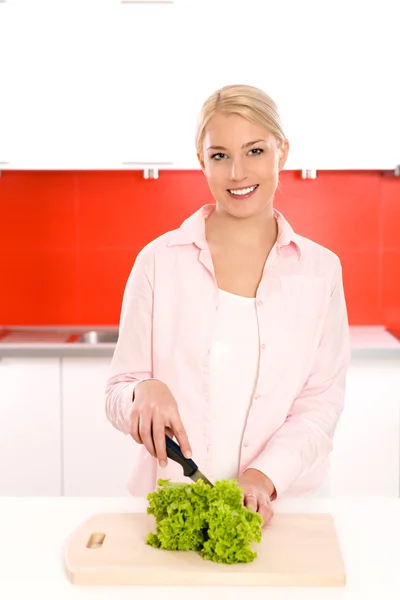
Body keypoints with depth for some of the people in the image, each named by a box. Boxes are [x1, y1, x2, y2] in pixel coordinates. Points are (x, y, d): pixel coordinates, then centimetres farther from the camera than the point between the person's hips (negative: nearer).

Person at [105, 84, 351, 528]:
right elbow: (118, 395, 5)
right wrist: (145, 392, -17)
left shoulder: (320, 269, 4)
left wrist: (265, 475, -14)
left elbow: (321, 403, 1)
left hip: (281, 503, 1)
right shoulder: (159, 261, 2)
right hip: (170, 502, 0)